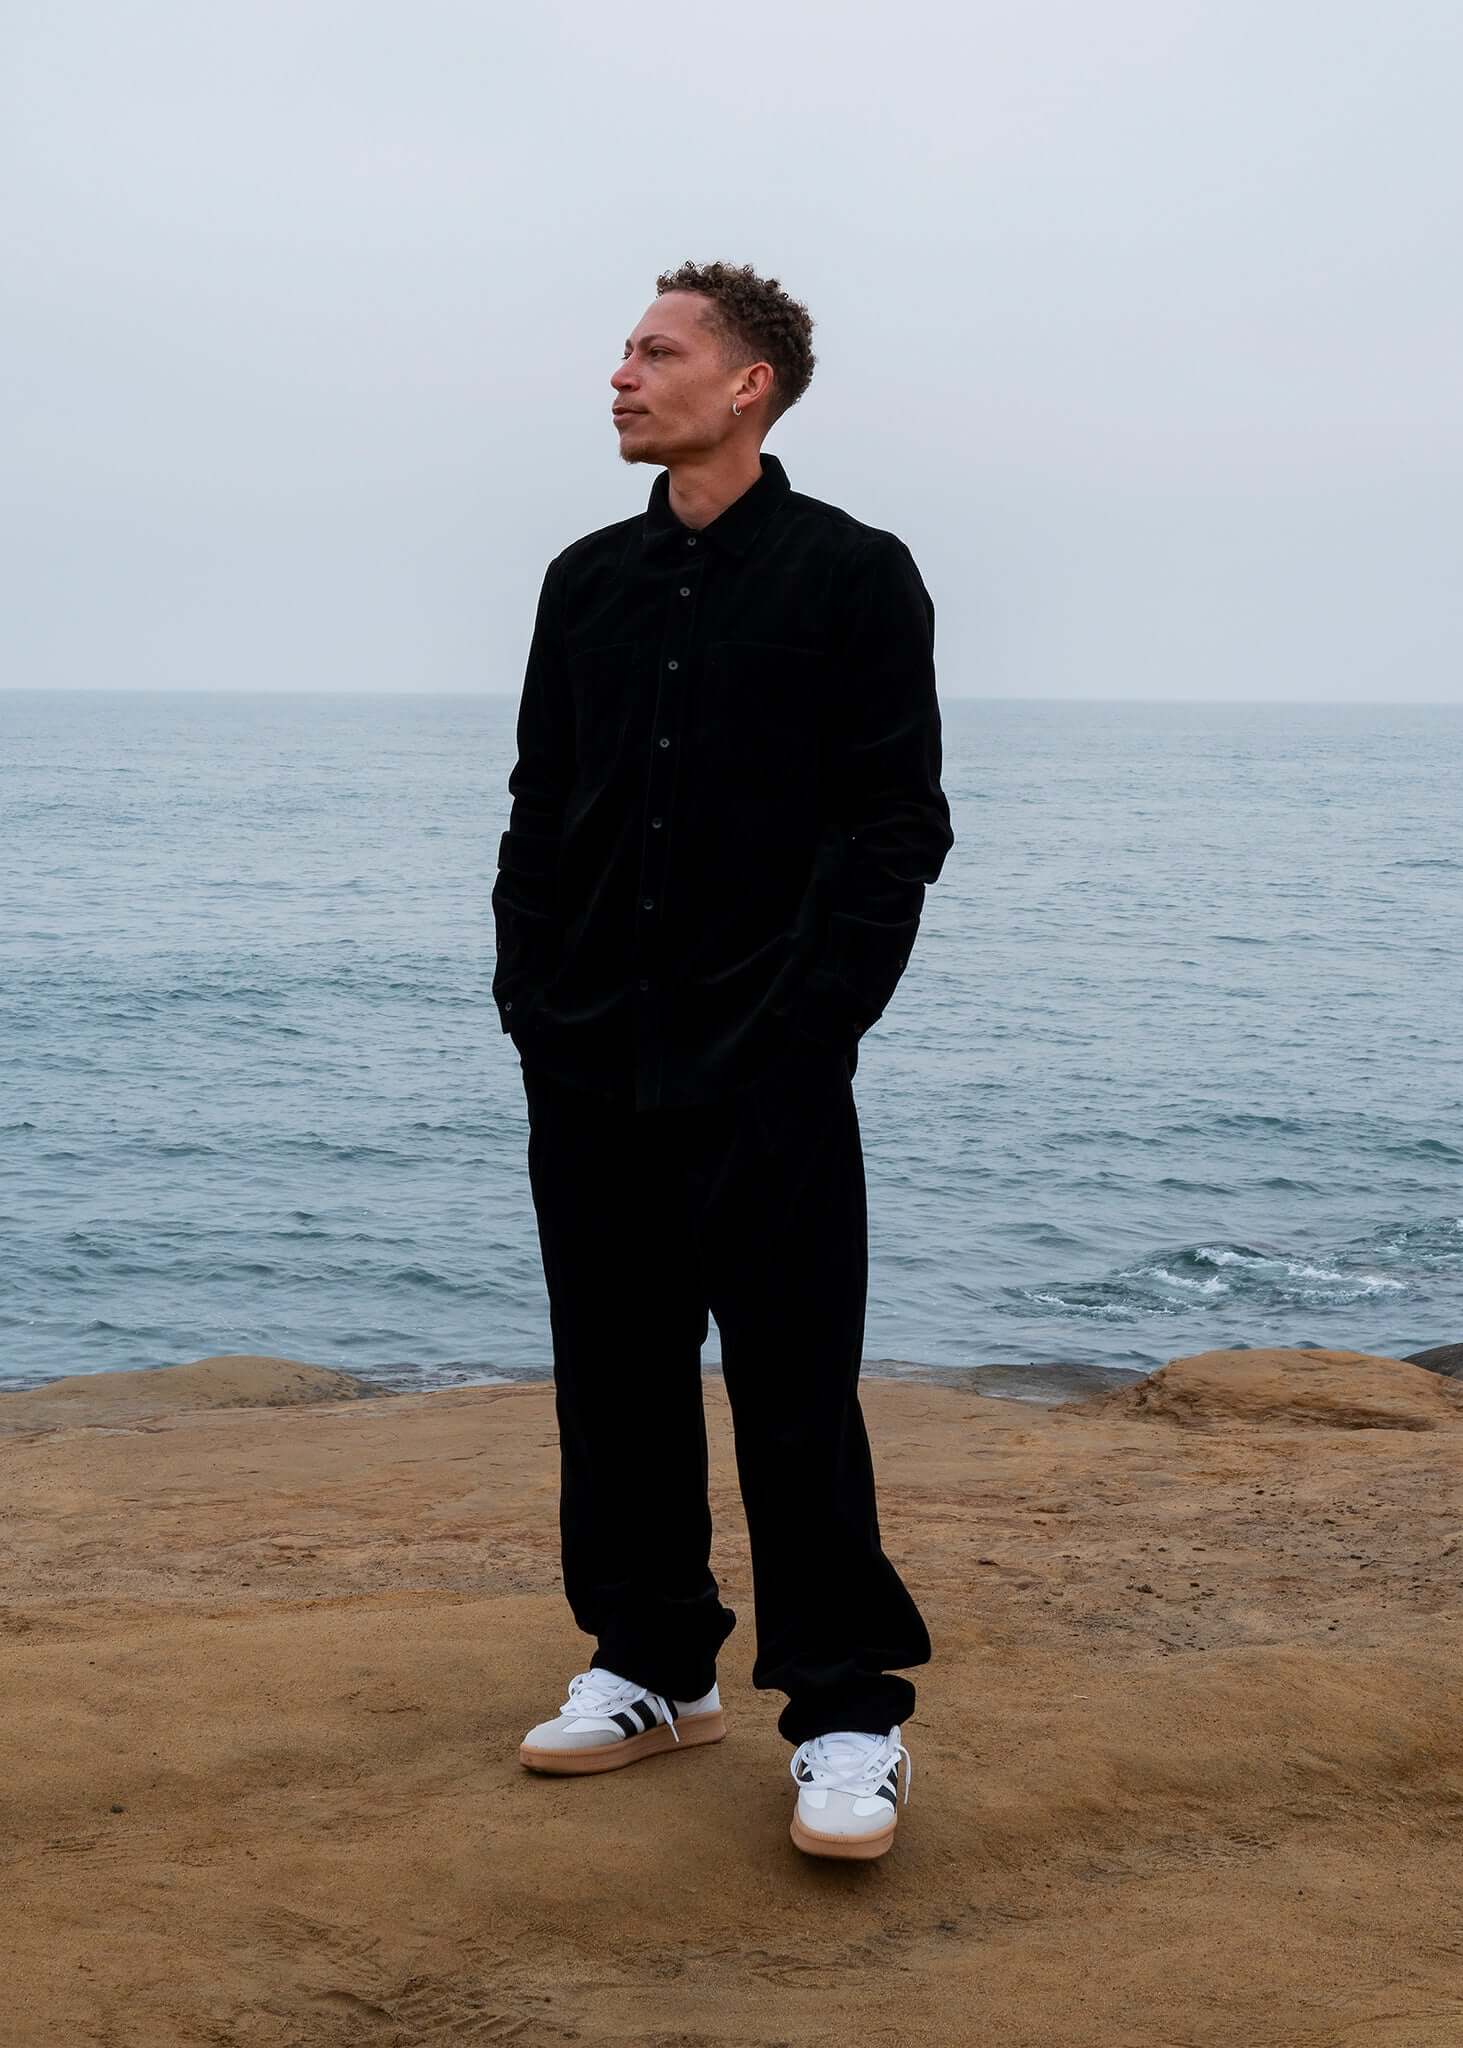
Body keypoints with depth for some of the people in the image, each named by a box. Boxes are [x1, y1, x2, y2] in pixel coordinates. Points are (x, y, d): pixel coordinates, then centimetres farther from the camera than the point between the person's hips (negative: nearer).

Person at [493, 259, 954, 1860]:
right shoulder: (588, 584, 14)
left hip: (765, 1068, -6)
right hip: (588, 1066, 6)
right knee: (615, 1373, 11)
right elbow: (539, 809, 16)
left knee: (792, 1385, -5)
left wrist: (815, 1013, -14)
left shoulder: (853, 576, -2)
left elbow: (897, 825, -6)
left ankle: (848, 1714, 3)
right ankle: (650, 1666, 24)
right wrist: (528, 992, 5)